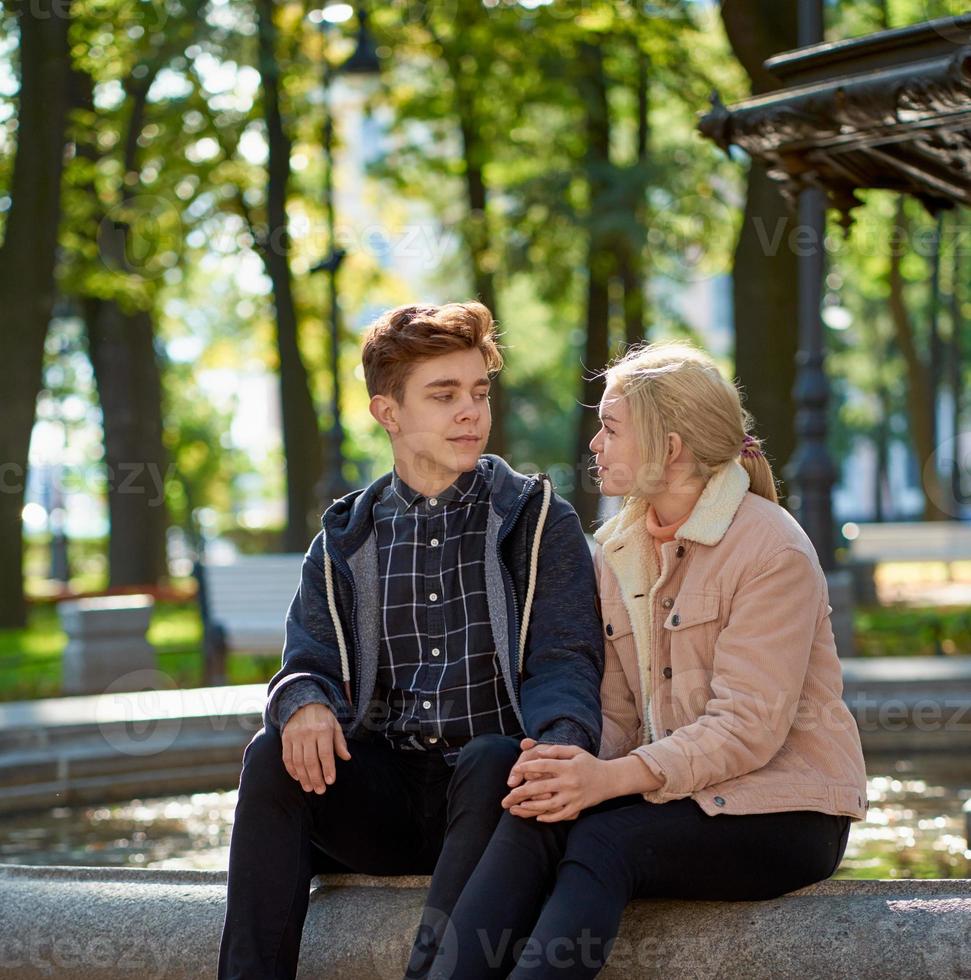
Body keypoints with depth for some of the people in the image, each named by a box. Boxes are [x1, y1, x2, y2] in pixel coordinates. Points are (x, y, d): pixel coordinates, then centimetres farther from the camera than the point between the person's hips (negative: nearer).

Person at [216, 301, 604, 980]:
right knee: (273, 756, -24)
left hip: (489, 791, -3)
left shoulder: (537, 518, 5)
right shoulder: (346, 541, 15)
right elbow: (310, 660, 7)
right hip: (382, 790, 3)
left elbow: (564, 663, -5)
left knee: (492, 759, -35)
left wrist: (561, 741, -30)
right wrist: (305, 703, -20)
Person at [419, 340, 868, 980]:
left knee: (602, 842, -31)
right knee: (529, 822, -24)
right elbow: (617, 710, 8)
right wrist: (575, 763, -16)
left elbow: (748, 726, -18)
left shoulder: (773, 551, -11)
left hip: (780, 811, -6)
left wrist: (612, 778, -27)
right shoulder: (617, 549, 12)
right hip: (674, 791, 6)